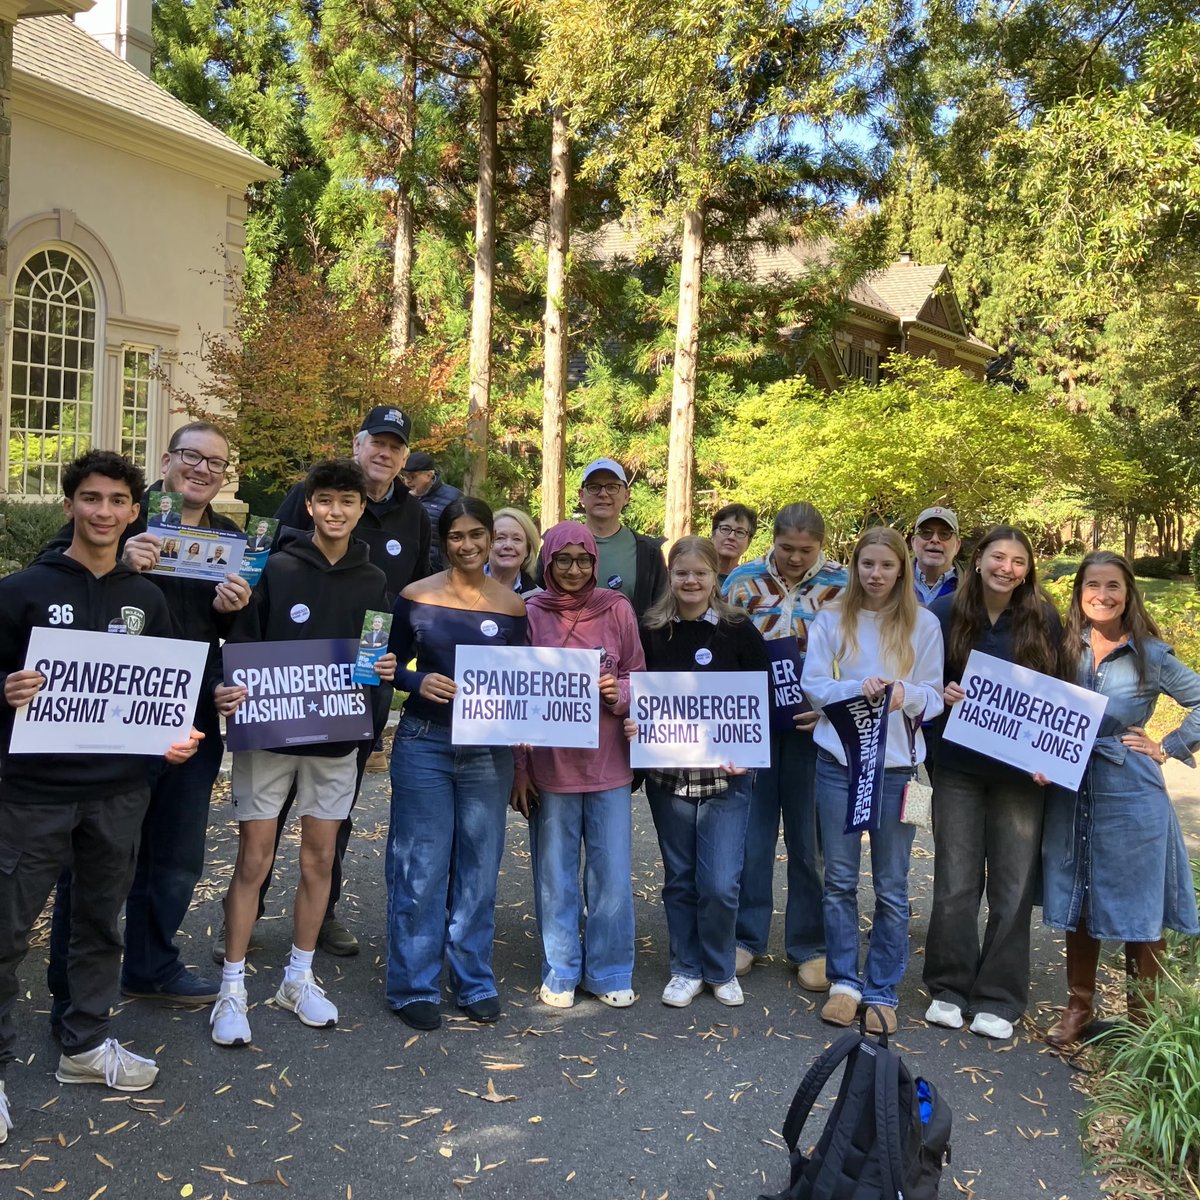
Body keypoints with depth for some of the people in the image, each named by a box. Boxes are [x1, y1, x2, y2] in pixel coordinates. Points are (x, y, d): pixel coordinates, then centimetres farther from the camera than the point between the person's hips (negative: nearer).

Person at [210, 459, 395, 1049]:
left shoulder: (373, 581, 5)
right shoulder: (276, 569, -4)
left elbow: (383, 653, 13)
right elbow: (241, 644, -5)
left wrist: (386, 669, -9)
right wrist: (227, 689, -23)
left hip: (335, 737, 3)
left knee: (319, 858, 10)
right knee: (253, 860, 1)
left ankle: (299, 978, 26)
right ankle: (233, 988, 14)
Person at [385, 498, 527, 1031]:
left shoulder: (513, 605, 4)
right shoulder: (415, 597, -1)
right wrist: (418, 682, -15)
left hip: (488, 751, 2)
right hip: (424, 745, -2)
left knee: (479, 870, 10)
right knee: (420, 869, 2)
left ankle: (474, 981, 24)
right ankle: (413, 985, 16)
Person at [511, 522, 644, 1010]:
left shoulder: (617, 609, 1)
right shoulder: (530, 614, -1)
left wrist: (619, 691, -14)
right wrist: (519, 768, -1)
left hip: (608, 762, 1)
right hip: (550, 765, -1)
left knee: (612, 873, 6)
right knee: (555, 873, 8)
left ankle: (609, 972, 22)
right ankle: (560, 972, 23)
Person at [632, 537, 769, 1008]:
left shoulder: (739, 631, -2)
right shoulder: (651, 631, 2)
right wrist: (632, 723, -11)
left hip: (725, 775, -1)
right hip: (667, 774, 2)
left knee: (720, 883, -3)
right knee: (679, 877, 11)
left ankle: (720, 970, 20)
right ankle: (686, 969, 27)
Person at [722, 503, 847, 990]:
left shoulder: (843, 586, 0)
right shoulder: (743, 581, 3)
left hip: (812, 729, -1)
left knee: (809, 840, 8)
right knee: (751, 836, 8)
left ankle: (809, 947, 20)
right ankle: (746, 937, 22)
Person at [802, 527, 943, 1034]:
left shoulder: (923, 624, 2)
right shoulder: (831, 619, 3)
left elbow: (934, 696, 1)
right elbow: (813, 684, -1)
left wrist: (907, 694, -21)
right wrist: (856, 688, -20)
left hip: (896, 764, -1)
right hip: (838, 759, 1)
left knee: (892, 886, 6)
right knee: (839, 878, 8)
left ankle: (883, 990, 18)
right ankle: (844, 981, 22)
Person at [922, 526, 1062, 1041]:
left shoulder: (1044, 620, -1)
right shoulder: (946, 612, -3)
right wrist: (941, 694, -16)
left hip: (1020, 771, 0)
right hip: (958, 766, 0)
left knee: (1013, 886, 6)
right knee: (955, 882, 6)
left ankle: (998, 998, 19)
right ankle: (949, 987, 22)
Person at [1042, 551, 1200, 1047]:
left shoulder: (1150, 654, -4)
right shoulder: (1065, 648, 4)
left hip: (1131, 796, -3)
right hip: (1071, 793, 3)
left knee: (1138, 909, 6)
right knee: (1077, 905, 13)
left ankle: (1142, 1018, 21)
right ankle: (1078, 1007, 27)